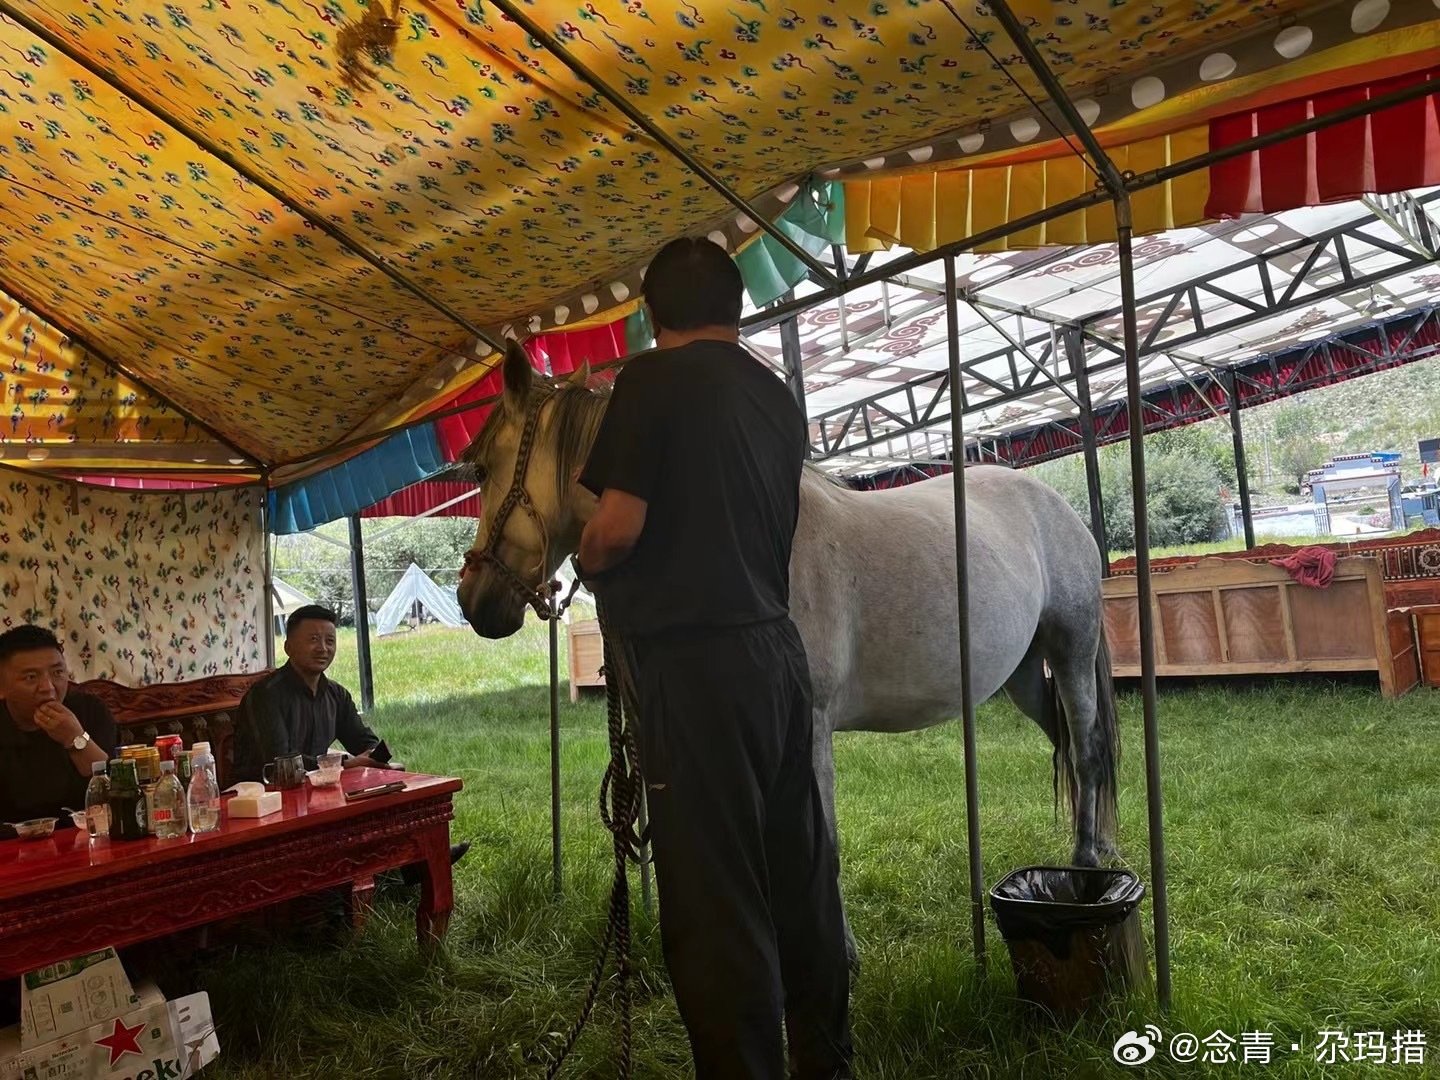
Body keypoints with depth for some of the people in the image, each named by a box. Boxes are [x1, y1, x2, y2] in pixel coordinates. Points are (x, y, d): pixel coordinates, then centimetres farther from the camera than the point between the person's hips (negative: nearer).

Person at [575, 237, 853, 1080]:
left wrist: (589, 567, 6)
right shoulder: (779, 396, 13)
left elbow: (619, 527, -16)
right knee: (800, 878, 16)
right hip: (776, 650, 8)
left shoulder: (654, 380, -7)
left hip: (697, 662, -7)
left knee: (715, 895, 0)